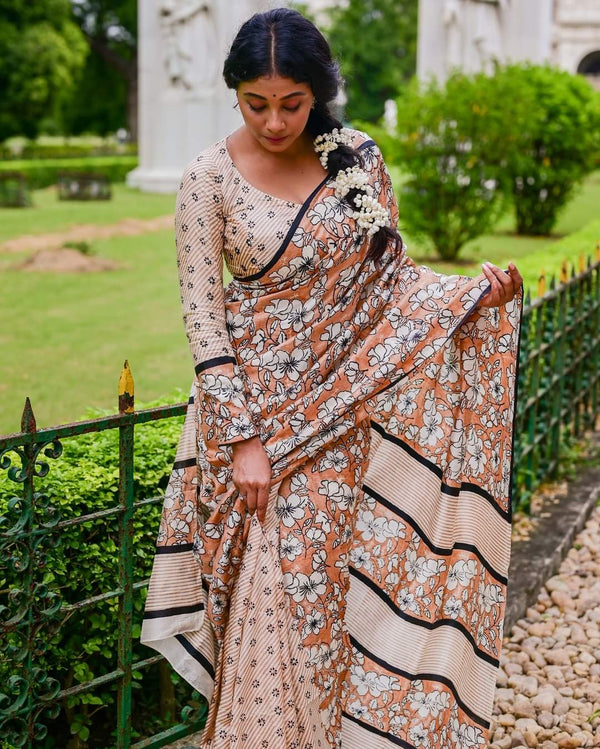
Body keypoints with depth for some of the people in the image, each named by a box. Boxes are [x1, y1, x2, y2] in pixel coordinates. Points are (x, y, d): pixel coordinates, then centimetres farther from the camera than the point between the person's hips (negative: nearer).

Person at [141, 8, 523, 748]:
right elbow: (202, 313, -11)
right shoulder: (210, 178, -9)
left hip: (351, 405, 3)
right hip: (261, 405, -2)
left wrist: (471, 291, -11)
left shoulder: (357, 158, 0)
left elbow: (392, 272, 8)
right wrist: (244, 438, -15)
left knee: (345, 576, 9)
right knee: (274, 590, 0)